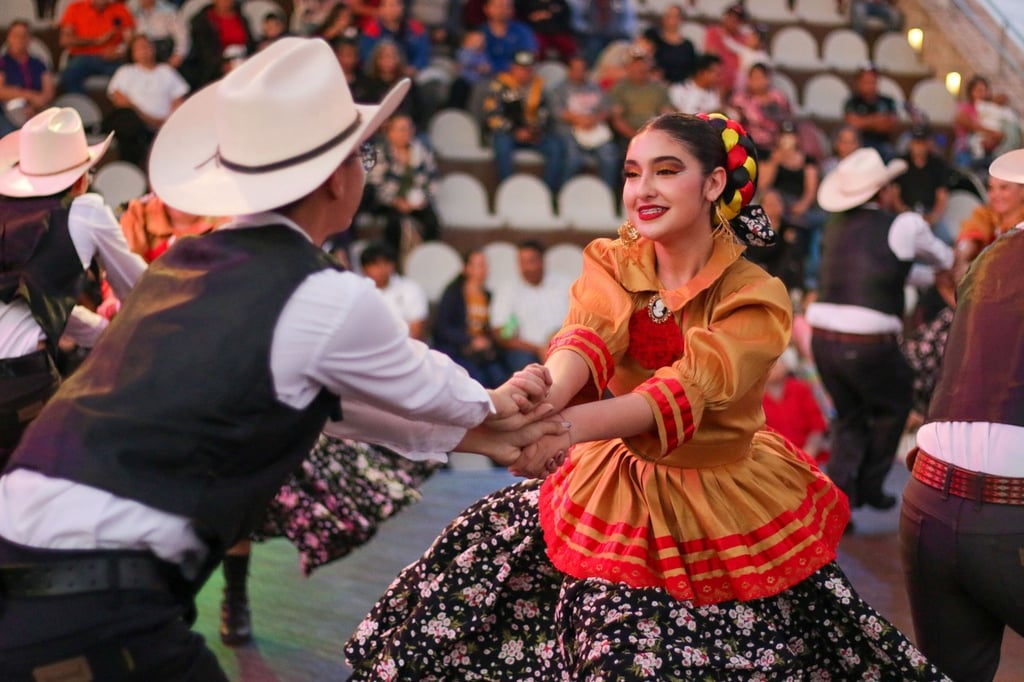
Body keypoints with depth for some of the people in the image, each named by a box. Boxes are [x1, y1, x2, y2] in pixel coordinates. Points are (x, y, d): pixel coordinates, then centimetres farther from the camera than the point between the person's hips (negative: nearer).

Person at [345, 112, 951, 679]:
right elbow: (588, 337, -27)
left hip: (724, 505, -3)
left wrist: (559, 429, -52)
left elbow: (688, 390, -34)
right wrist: (536, 400, -52)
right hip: (620, 489, 3)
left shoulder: (756, 298, -17)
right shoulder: (611, 264, -5)